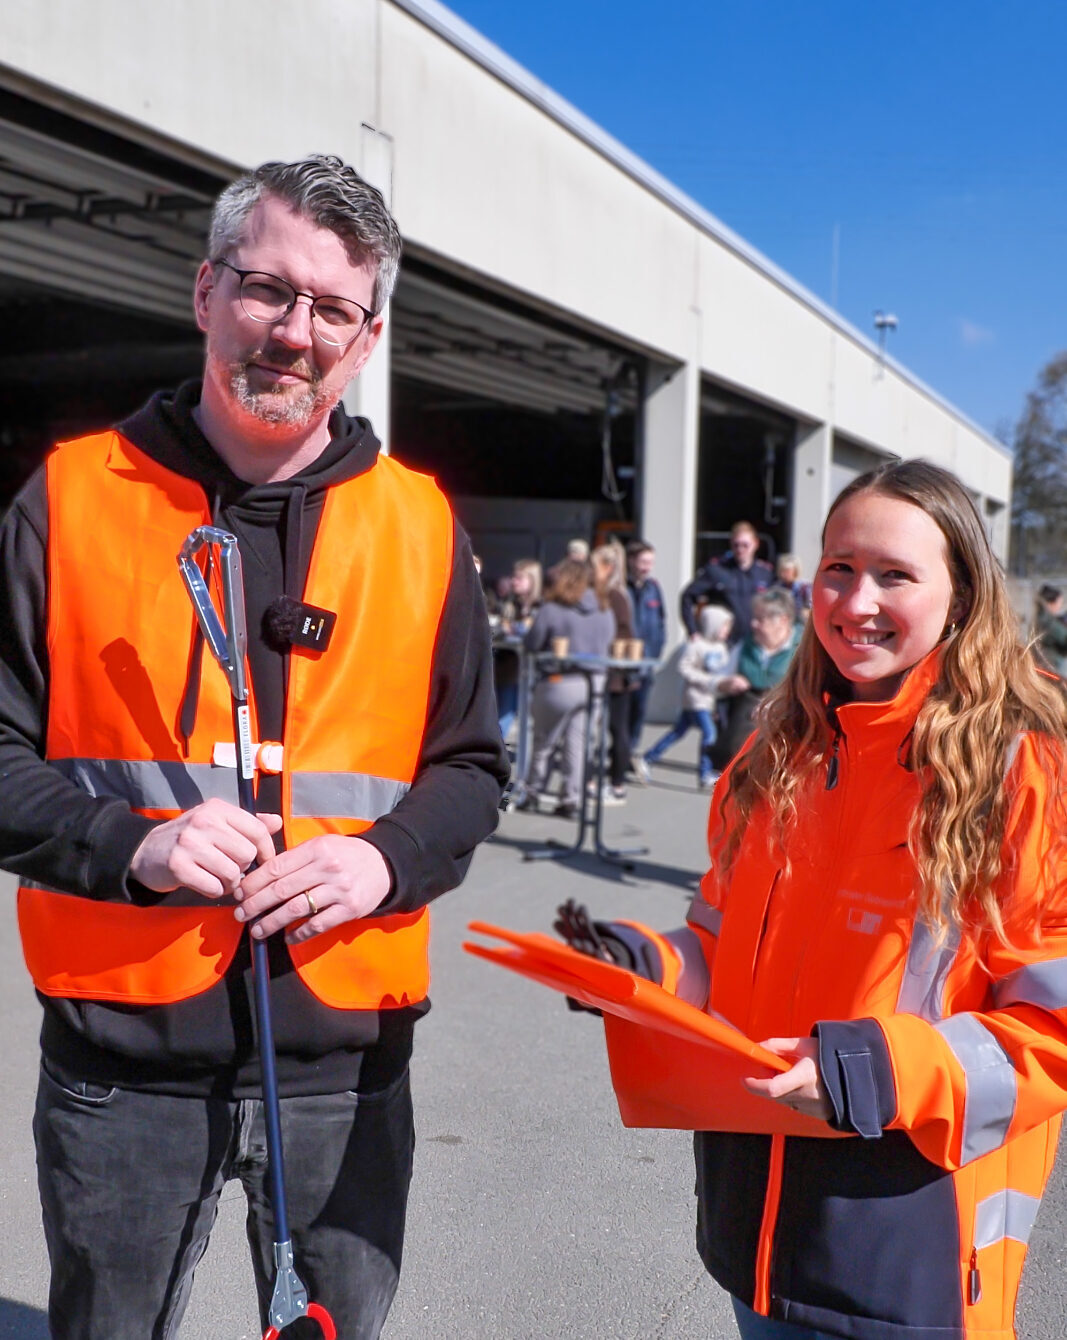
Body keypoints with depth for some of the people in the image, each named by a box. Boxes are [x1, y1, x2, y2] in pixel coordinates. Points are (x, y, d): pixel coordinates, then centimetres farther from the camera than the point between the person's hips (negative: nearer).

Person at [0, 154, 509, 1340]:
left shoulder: (418, 524, 3)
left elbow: (470, 766, 7)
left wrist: (384, 858, -12)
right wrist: (132, 844, -18)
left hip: (347, 1059, 2)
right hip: (120, 1057, -1)